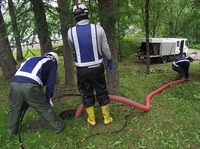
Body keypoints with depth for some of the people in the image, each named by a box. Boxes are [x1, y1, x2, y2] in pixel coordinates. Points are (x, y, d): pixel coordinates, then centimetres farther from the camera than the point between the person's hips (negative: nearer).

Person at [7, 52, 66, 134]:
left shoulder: (31, 59, 35)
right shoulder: (52, 63, 22)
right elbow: (50, 82, 12)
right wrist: (48, 97, 20)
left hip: (14, 82, 5)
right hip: (30, 86, -5)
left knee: (14, 108, 25)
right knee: (45, 108, 11)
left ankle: (12, 129, 42)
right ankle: (57, 126, 25)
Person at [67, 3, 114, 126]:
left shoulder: (71, 32, -8)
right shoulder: (98, 28, -9)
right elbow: (105, 48, -1)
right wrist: (110, 61, 13)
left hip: (82, 69, 0)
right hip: (97, 67, 0)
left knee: (87, 94, 15)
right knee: (102, 92, 14)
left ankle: (91, 119, 26)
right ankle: (107, 118, 25)